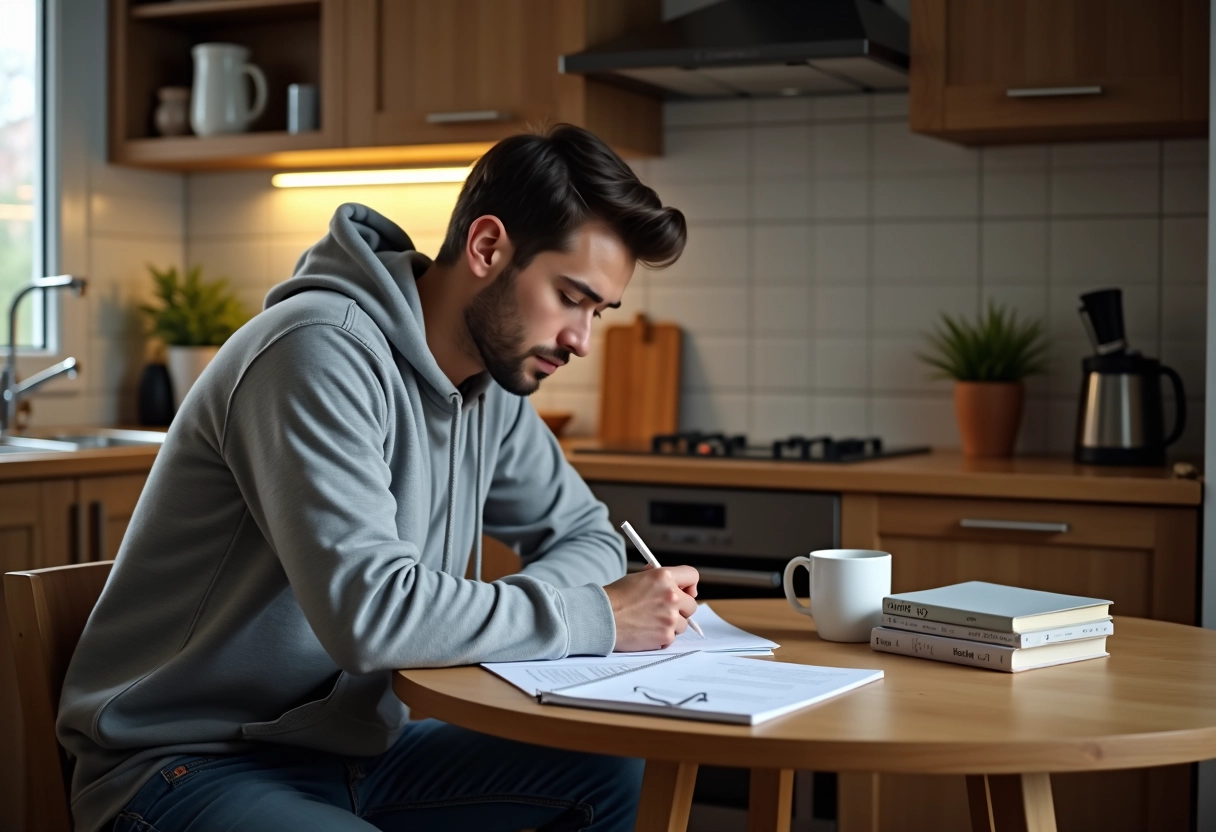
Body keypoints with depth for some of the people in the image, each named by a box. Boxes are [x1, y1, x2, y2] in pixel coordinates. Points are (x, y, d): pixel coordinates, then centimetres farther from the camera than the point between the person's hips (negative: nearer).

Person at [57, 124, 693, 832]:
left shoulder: (492, 383, 4)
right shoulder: (321, 352, -23)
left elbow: (586, 535, 14)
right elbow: (370, 613, -32)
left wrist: (511, 610, -10)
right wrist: (596, 617, -22)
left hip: (351, 743, 9)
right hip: (188, 765, -9)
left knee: (616, 772, 0)